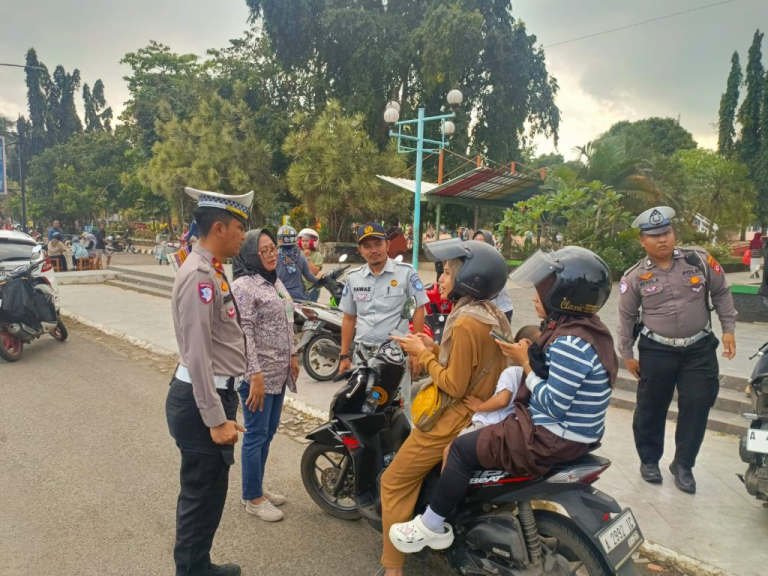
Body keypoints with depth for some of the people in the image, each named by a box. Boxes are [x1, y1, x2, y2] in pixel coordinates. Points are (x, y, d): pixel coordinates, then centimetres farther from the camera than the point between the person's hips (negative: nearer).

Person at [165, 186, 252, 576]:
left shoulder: (211, 269, 10)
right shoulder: (199, 274, -21)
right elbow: (197, 353, -24)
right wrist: (216, 419, -23)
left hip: (214, 393, 10)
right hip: (201, 400, -10)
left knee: (208, 491, 22)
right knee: (201, 495, 5)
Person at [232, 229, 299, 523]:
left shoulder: (276, 282, 12)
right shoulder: (243, 286, -15)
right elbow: (244, 334, -20)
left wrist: (292, 356, 17)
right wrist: (255, 375, -23)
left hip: (278, 373, 9)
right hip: (258, 375, -8)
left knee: (268, 433, 18)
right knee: (256, 435, 4)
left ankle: (257, 488, 34)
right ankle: (252, 498, 21)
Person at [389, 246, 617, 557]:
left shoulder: (570, 343, -27)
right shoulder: (589, 327, 5)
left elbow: (553, 406, -27)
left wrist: (525, 363, -18)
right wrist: (533, 356, -1)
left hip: (554, 440, -11)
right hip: (576, 433, 11)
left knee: (463, 449, -5)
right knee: (484, 433, 24)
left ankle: (430, 526, 10)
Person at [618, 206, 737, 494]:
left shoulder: (699, 260, -5)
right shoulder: (635, 276, -8)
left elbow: (722, 292, 7)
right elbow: (627, 316, 1)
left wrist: (728, 329, 4)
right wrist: (627, 354, 3)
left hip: (700, 348, 2)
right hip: (656, 351, -1)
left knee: (697, 406, 4)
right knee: (651, 407, 8)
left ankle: (683, 465, 22)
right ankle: (649, 459, 28)